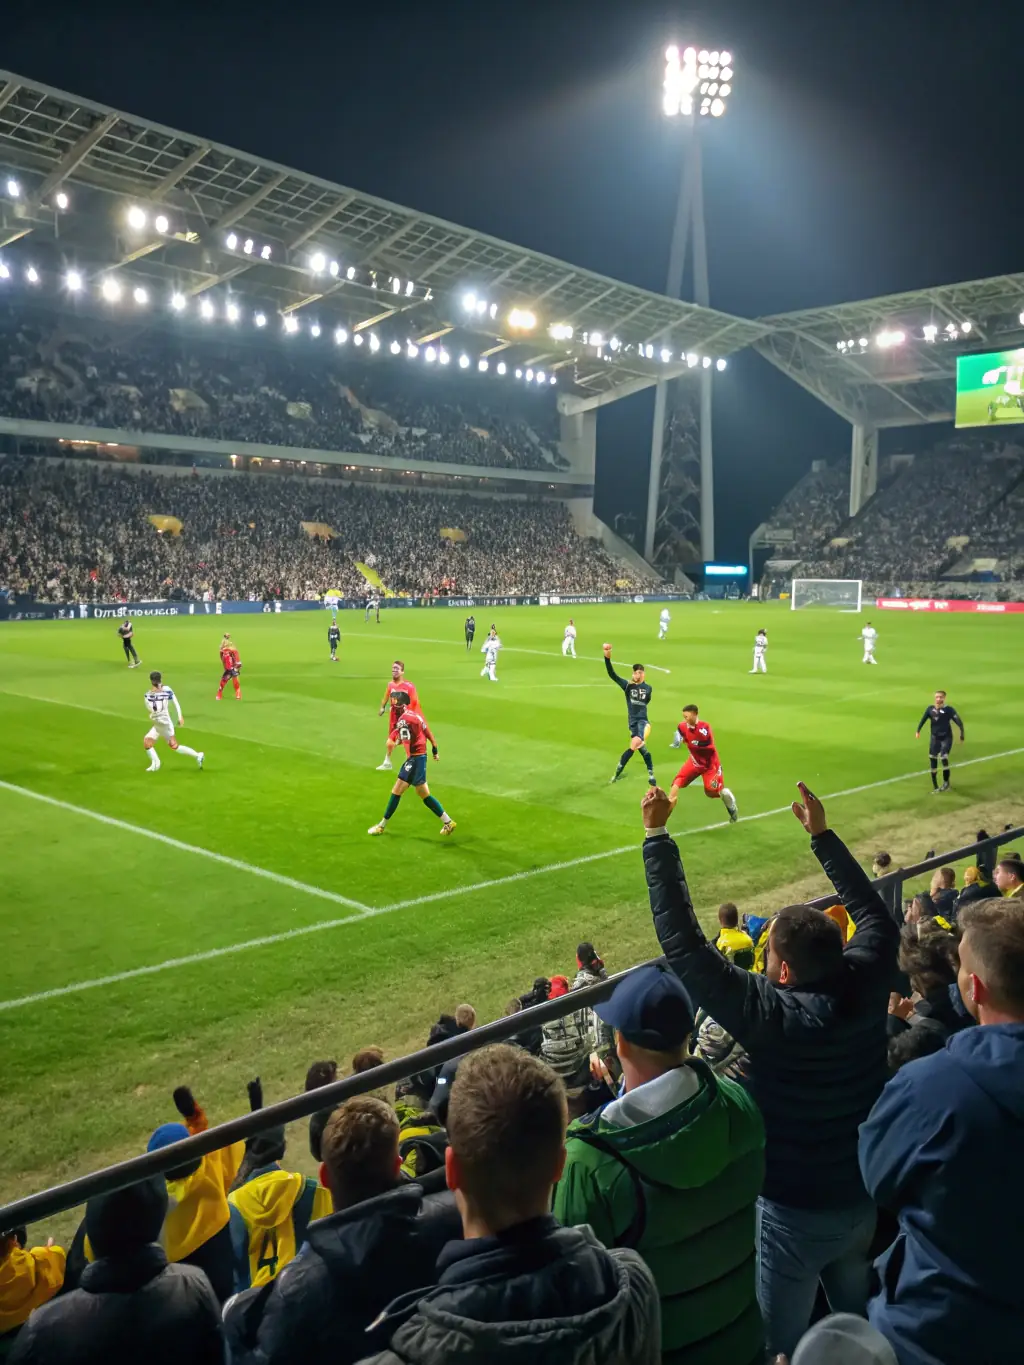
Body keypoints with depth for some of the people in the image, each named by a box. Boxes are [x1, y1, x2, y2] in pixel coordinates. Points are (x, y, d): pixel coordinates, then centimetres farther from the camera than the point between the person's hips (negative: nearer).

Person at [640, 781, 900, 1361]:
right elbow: (877, 917, 3)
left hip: (795, 1211, -6)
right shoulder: (864, 992, -17)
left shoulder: (772, 1016, -32)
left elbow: (684, 942, -33)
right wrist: (822, 834, 5)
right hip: (866, 1199, 6)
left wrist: (657, 835, -29)